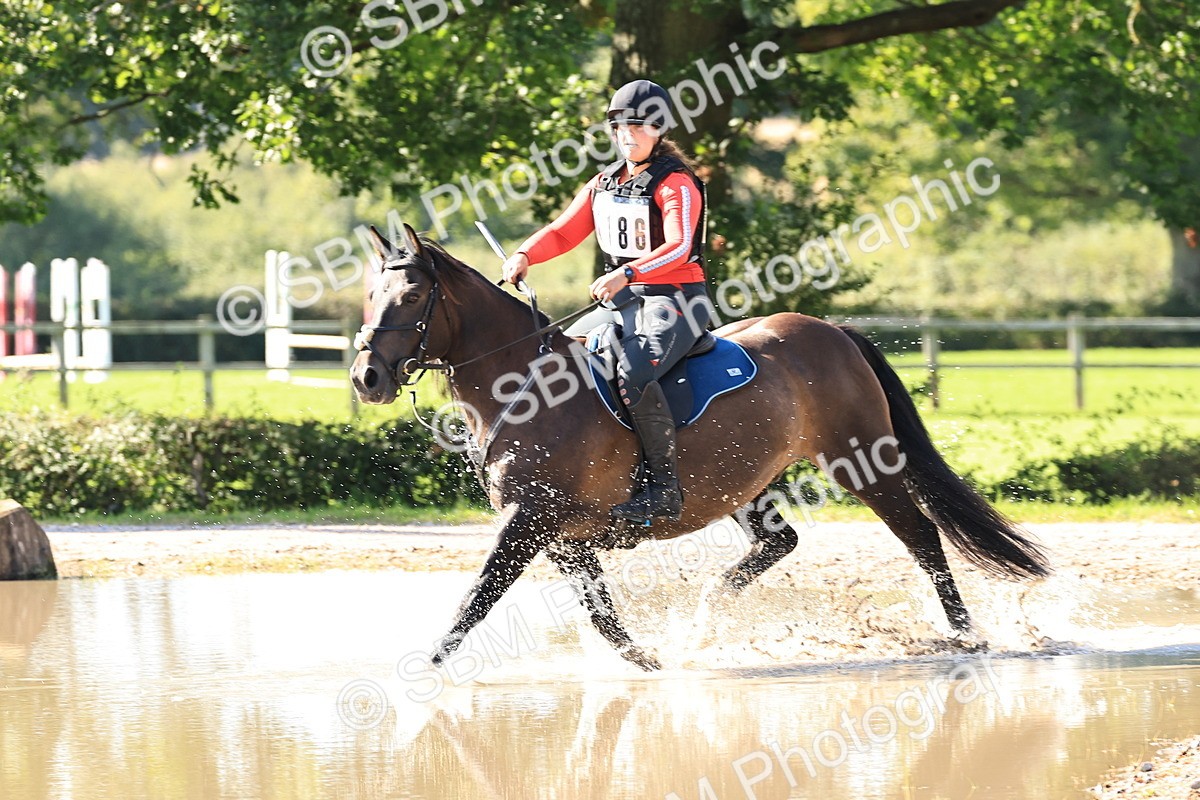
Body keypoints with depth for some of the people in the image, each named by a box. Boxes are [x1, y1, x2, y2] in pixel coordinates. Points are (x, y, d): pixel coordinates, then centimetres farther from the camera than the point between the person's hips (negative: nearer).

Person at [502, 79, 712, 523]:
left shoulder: (676, 184, -11)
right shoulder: (605, 183, 12)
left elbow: (678, 247, -26)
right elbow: (564, 231, 8)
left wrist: (626, 274, -40)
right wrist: (525, 256, -12)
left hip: (675, 302, -9)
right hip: (623, 302, 9)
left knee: (635, 373, -34)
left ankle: (664, 489, -31)